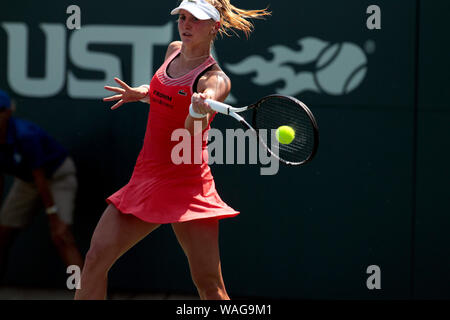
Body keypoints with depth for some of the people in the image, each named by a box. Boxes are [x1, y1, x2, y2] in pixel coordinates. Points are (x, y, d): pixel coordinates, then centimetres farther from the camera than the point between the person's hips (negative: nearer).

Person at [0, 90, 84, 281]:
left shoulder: (25, 136, -33)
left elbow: (41, 179, -30)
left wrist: (54, 219, -27)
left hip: (57, 175, -7)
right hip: (26, 179, 7)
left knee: (61, 238, -23)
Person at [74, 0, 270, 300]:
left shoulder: (215, 80, -12)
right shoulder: (174, 50, 9)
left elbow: (193, 132, -27)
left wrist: (198, 112, -49)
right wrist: (140, 93, 11)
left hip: (186, 182, -7)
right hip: (146, 175, 7)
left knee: (208, 282, -9)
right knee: (97, 257, -3)